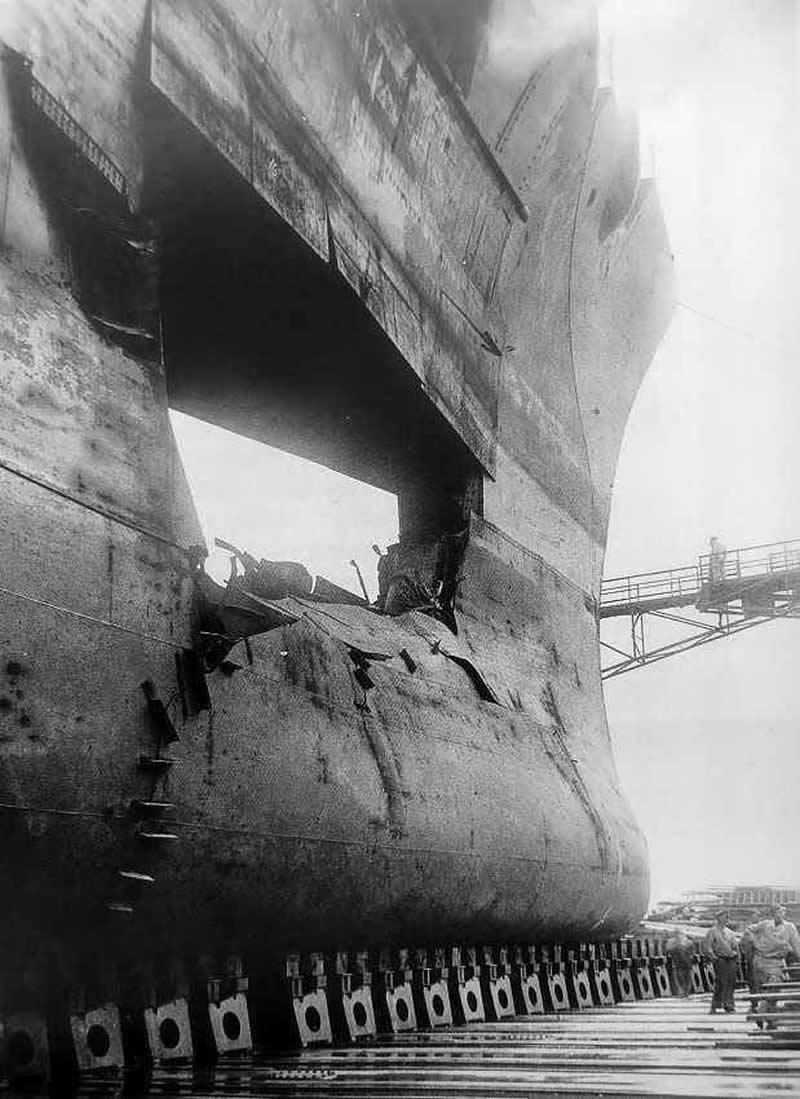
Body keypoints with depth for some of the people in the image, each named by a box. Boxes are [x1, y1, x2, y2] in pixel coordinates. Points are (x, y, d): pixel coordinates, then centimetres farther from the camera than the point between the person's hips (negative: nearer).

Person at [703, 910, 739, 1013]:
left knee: (731, 982, 1)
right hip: (720, 960, -5)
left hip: (731, 960, 5)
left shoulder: (729, 932, 18)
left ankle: (728, 1004, 9)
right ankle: (715, 1005, -2)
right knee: (720, 983, -9)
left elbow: (735, 945, 22)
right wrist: (713, 957, -12)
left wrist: (737, 958, 11)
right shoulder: (713, 931, 1)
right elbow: (706, 946, -5)